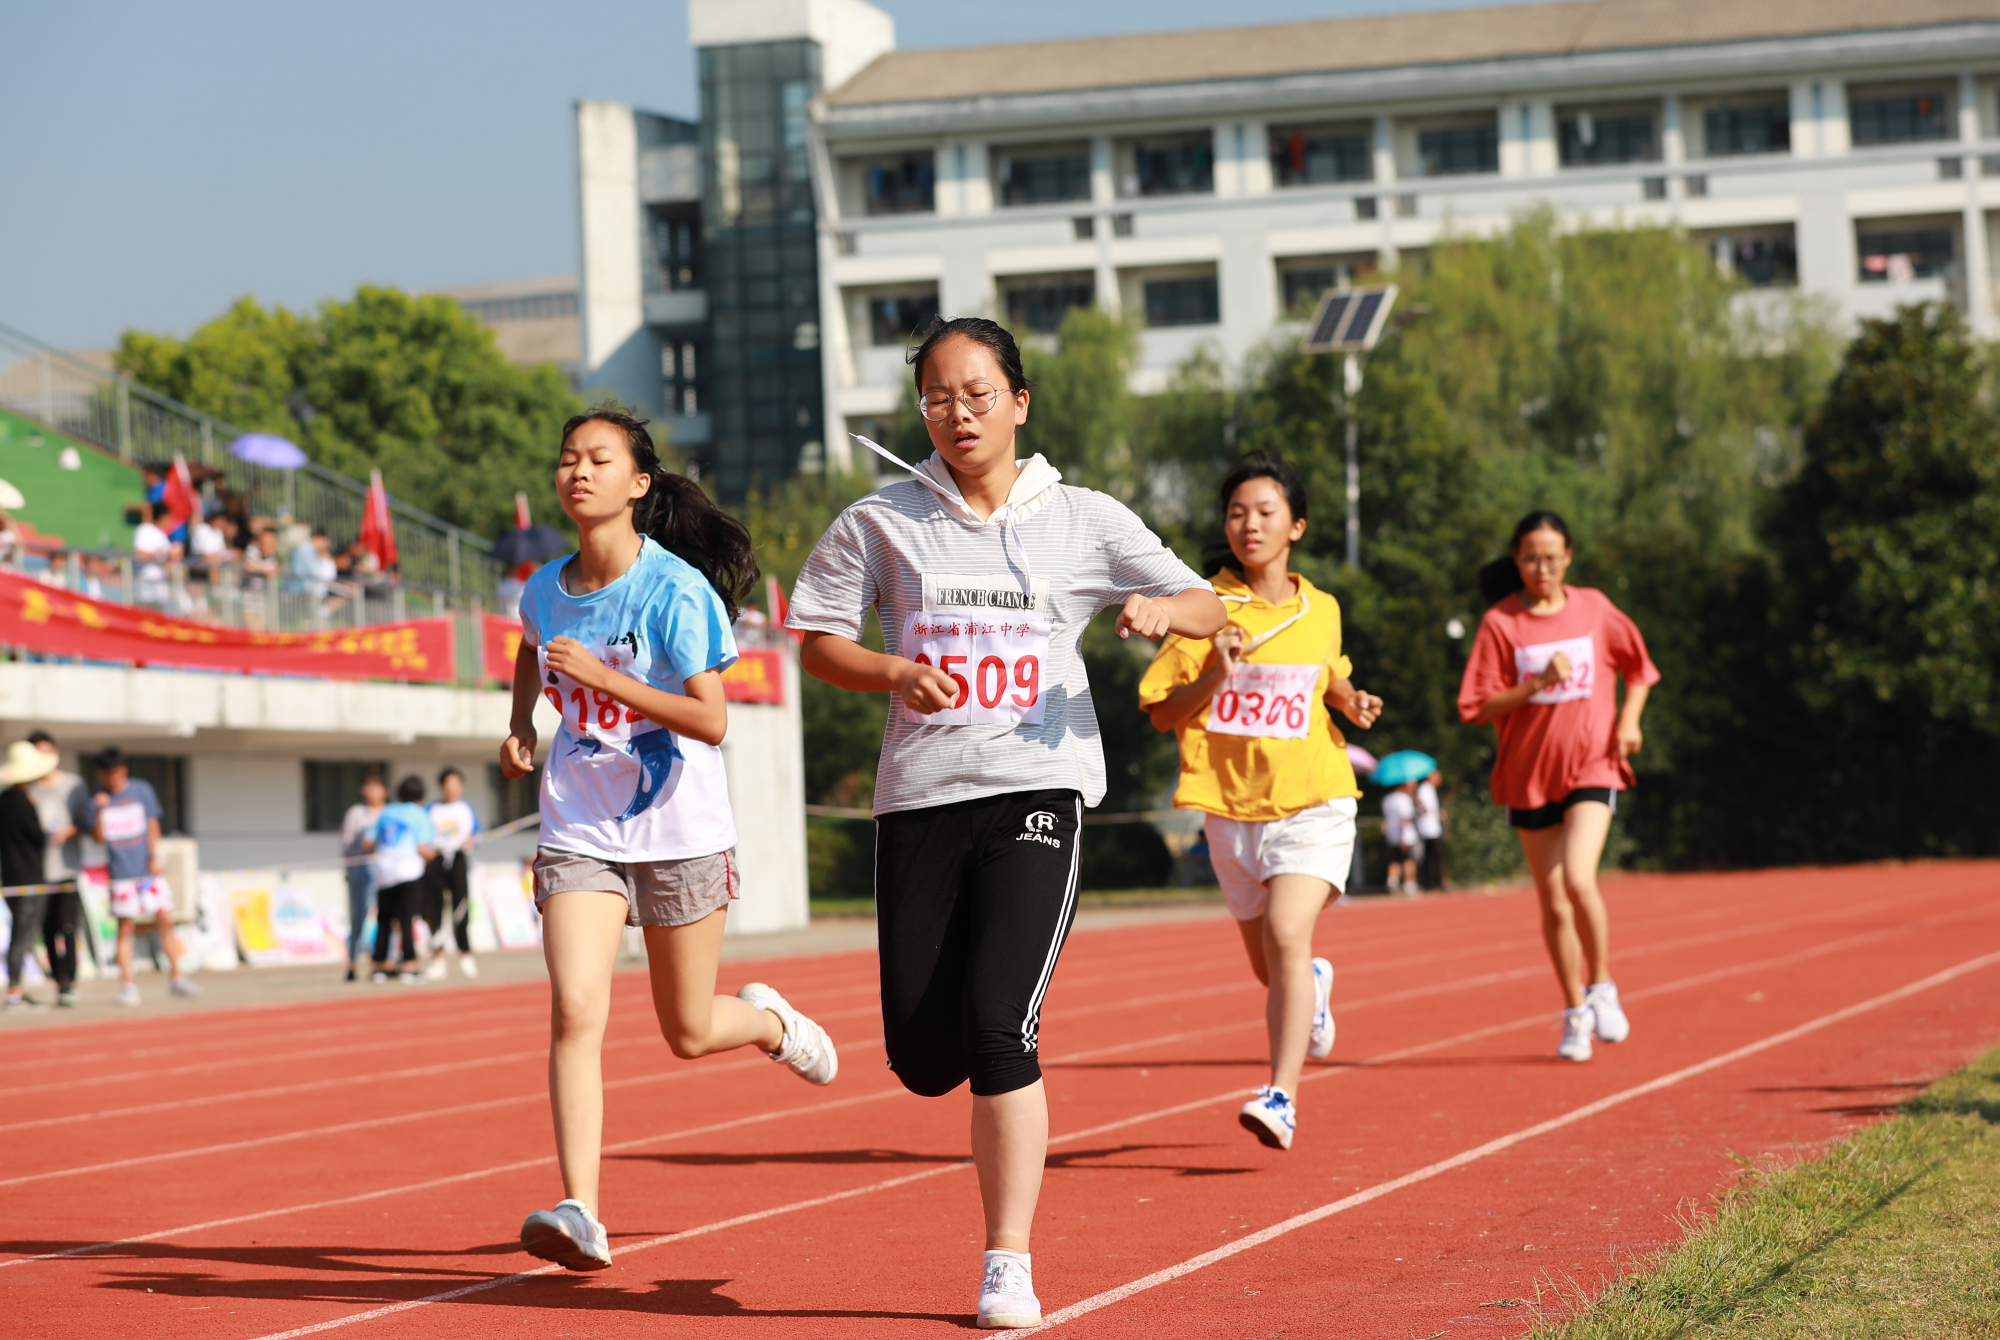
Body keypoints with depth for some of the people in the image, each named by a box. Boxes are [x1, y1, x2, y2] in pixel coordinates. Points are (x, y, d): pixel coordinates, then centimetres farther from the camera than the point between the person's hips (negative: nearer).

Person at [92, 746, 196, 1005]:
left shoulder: (142, 790, 5)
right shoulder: (99, 798, 2)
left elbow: (152, 824, 8)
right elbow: (98, 837, -4)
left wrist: (154, 857, -1)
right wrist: (101, 810, -18)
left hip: (147, 869, 1)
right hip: (121, 874, -1)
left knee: (165, 919, -2)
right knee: (125, 927, -3)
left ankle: (177, 977, 8)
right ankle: (127, 985, 2)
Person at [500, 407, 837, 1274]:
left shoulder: (676, 591, -13)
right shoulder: (545, 591, 2)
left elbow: (710, 720, -19)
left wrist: (602, 677, -25)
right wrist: (521, 723, 10)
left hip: (680, 833, -3)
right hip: (579, 834, 3)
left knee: (689, 1033, 9)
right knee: (575, 1011, -18)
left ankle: (769, 1021, 45)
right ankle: (580, 1213, -22)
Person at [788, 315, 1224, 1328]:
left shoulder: (1083, 522, 6)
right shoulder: (881, 522, 7)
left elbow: (1207, 610, 10)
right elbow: (818, 641, 10)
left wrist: (1164, 608, -14)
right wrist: (896, 673, -10)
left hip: (1037, 789, -2)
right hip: (919, 797, 2)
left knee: (996, 1025, -18)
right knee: (921, 1057, -1)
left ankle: (1009, 1265, -8)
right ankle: (1002, 1111, 38)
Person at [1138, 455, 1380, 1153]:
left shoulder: (1321, 611, 5)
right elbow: (1162, 712, -4)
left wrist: (1353, 701, 4)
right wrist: (1215, 675, -21)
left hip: (1312, 801, -1)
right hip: (1231, 807, 1)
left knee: (1286, 934, -25)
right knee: (1269, 967, 14)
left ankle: (1282, 1096, -27)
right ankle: (1313, 987, 52)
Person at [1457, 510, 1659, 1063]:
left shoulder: (1593, 608, 2)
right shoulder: (1500, 623, -4)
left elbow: (1638, 667, 17)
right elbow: (1479, 708, -7)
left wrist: (1628, 718, 0)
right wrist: (1537, 683, -19)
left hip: (1592, 766, -1)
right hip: (1529, 774, 1)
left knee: (1579, 880, -21)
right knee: (1553, 901, 5)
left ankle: (1602, 986, 1)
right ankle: (1575, 1014, 21)